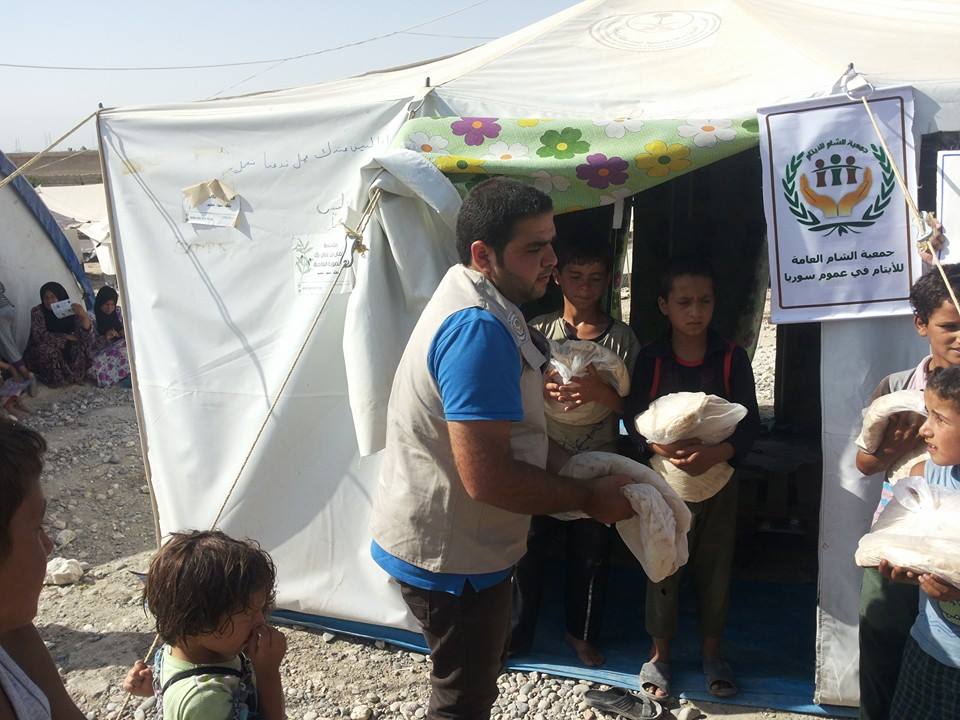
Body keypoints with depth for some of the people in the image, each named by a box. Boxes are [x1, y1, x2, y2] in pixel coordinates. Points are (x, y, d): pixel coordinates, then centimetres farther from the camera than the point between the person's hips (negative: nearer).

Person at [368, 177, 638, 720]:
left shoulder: (472, 304, 6)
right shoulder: (479, 330, -29)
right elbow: (488, 478, -33)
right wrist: (589, 497, -20)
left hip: (448, 540, 10)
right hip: (451, 555, -10)